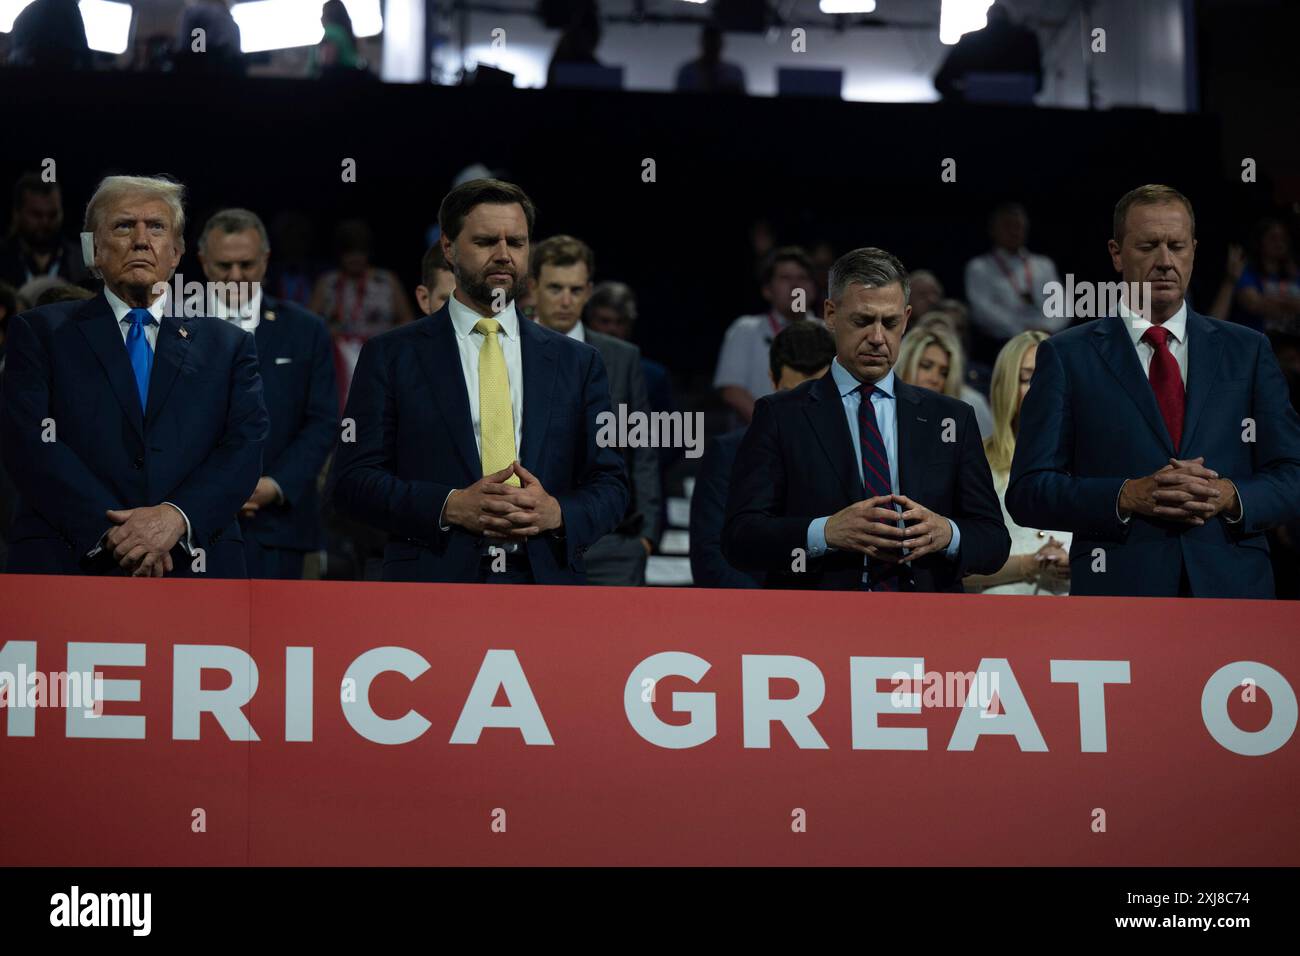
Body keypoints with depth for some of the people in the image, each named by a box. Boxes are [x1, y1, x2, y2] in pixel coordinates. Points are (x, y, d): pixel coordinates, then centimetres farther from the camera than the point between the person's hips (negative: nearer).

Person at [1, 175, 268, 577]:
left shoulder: (227, 345, 14)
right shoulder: (40, 332, 9)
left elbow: (245, 448, 2)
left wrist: (177, 516, -17)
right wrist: (110, 530, -16)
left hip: (195, 568, 1)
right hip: (69, 565, -1)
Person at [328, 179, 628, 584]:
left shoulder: (577, 362, 11)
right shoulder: (391, 355, 5)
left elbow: (610, 484, 10)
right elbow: (351, 478, -1)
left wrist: (557, 513, -11)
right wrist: (449, 507, -15)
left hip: (547, 582, 2)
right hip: (432, 595, -2)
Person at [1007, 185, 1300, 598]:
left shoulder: (1248, 351, 12)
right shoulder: (1067, 356, 5)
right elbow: (1027, 491, -1)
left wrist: (1229, 497, -12)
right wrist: (1128, 497, -15)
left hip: (1231, 585, 2)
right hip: (1119, 586, -2)